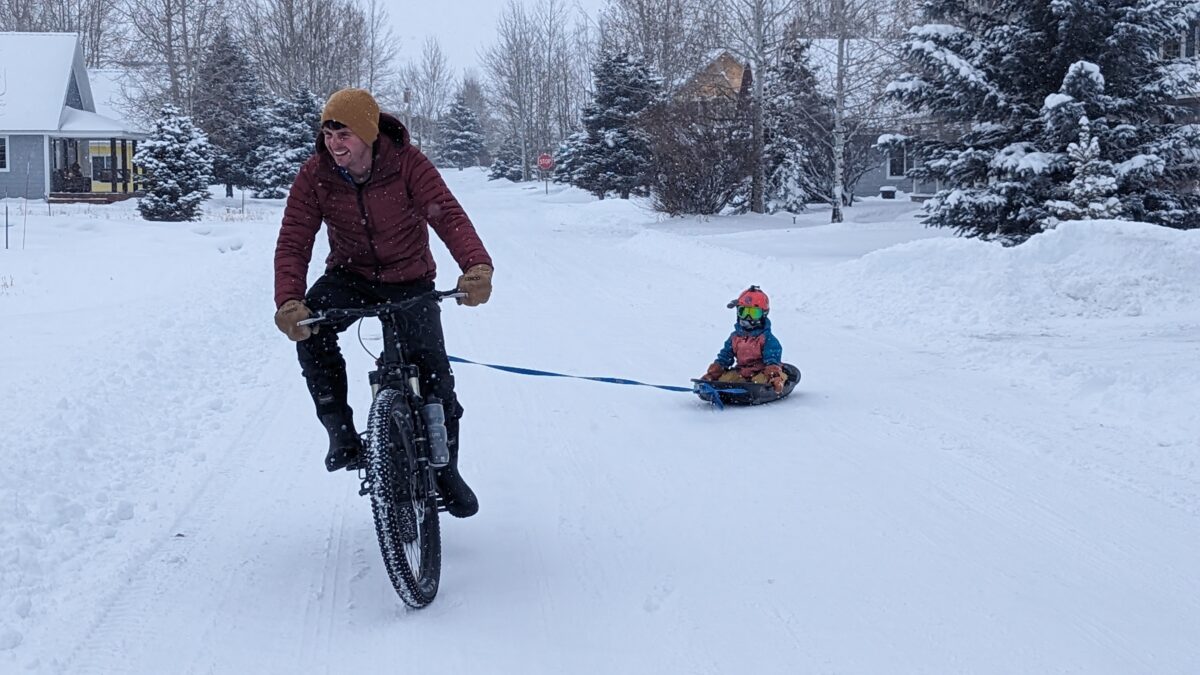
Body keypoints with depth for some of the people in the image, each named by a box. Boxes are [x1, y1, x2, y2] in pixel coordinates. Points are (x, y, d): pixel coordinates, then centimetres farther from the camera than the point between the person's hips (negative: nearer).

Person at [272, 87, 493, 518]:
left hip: (409, 280, -1)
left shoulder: (406, 163, -21)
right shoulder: (315, 176, -16)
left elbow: (447, 215, -31)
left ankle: (445, 470, 14)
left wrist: (476, 266, -51)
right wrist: (289, 302, -39)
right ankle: (340, 432, -17)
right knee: (311, 327, -31)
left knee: (433, 371, -10)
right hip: (351, 276, 1)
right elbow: (293, 243, -20)